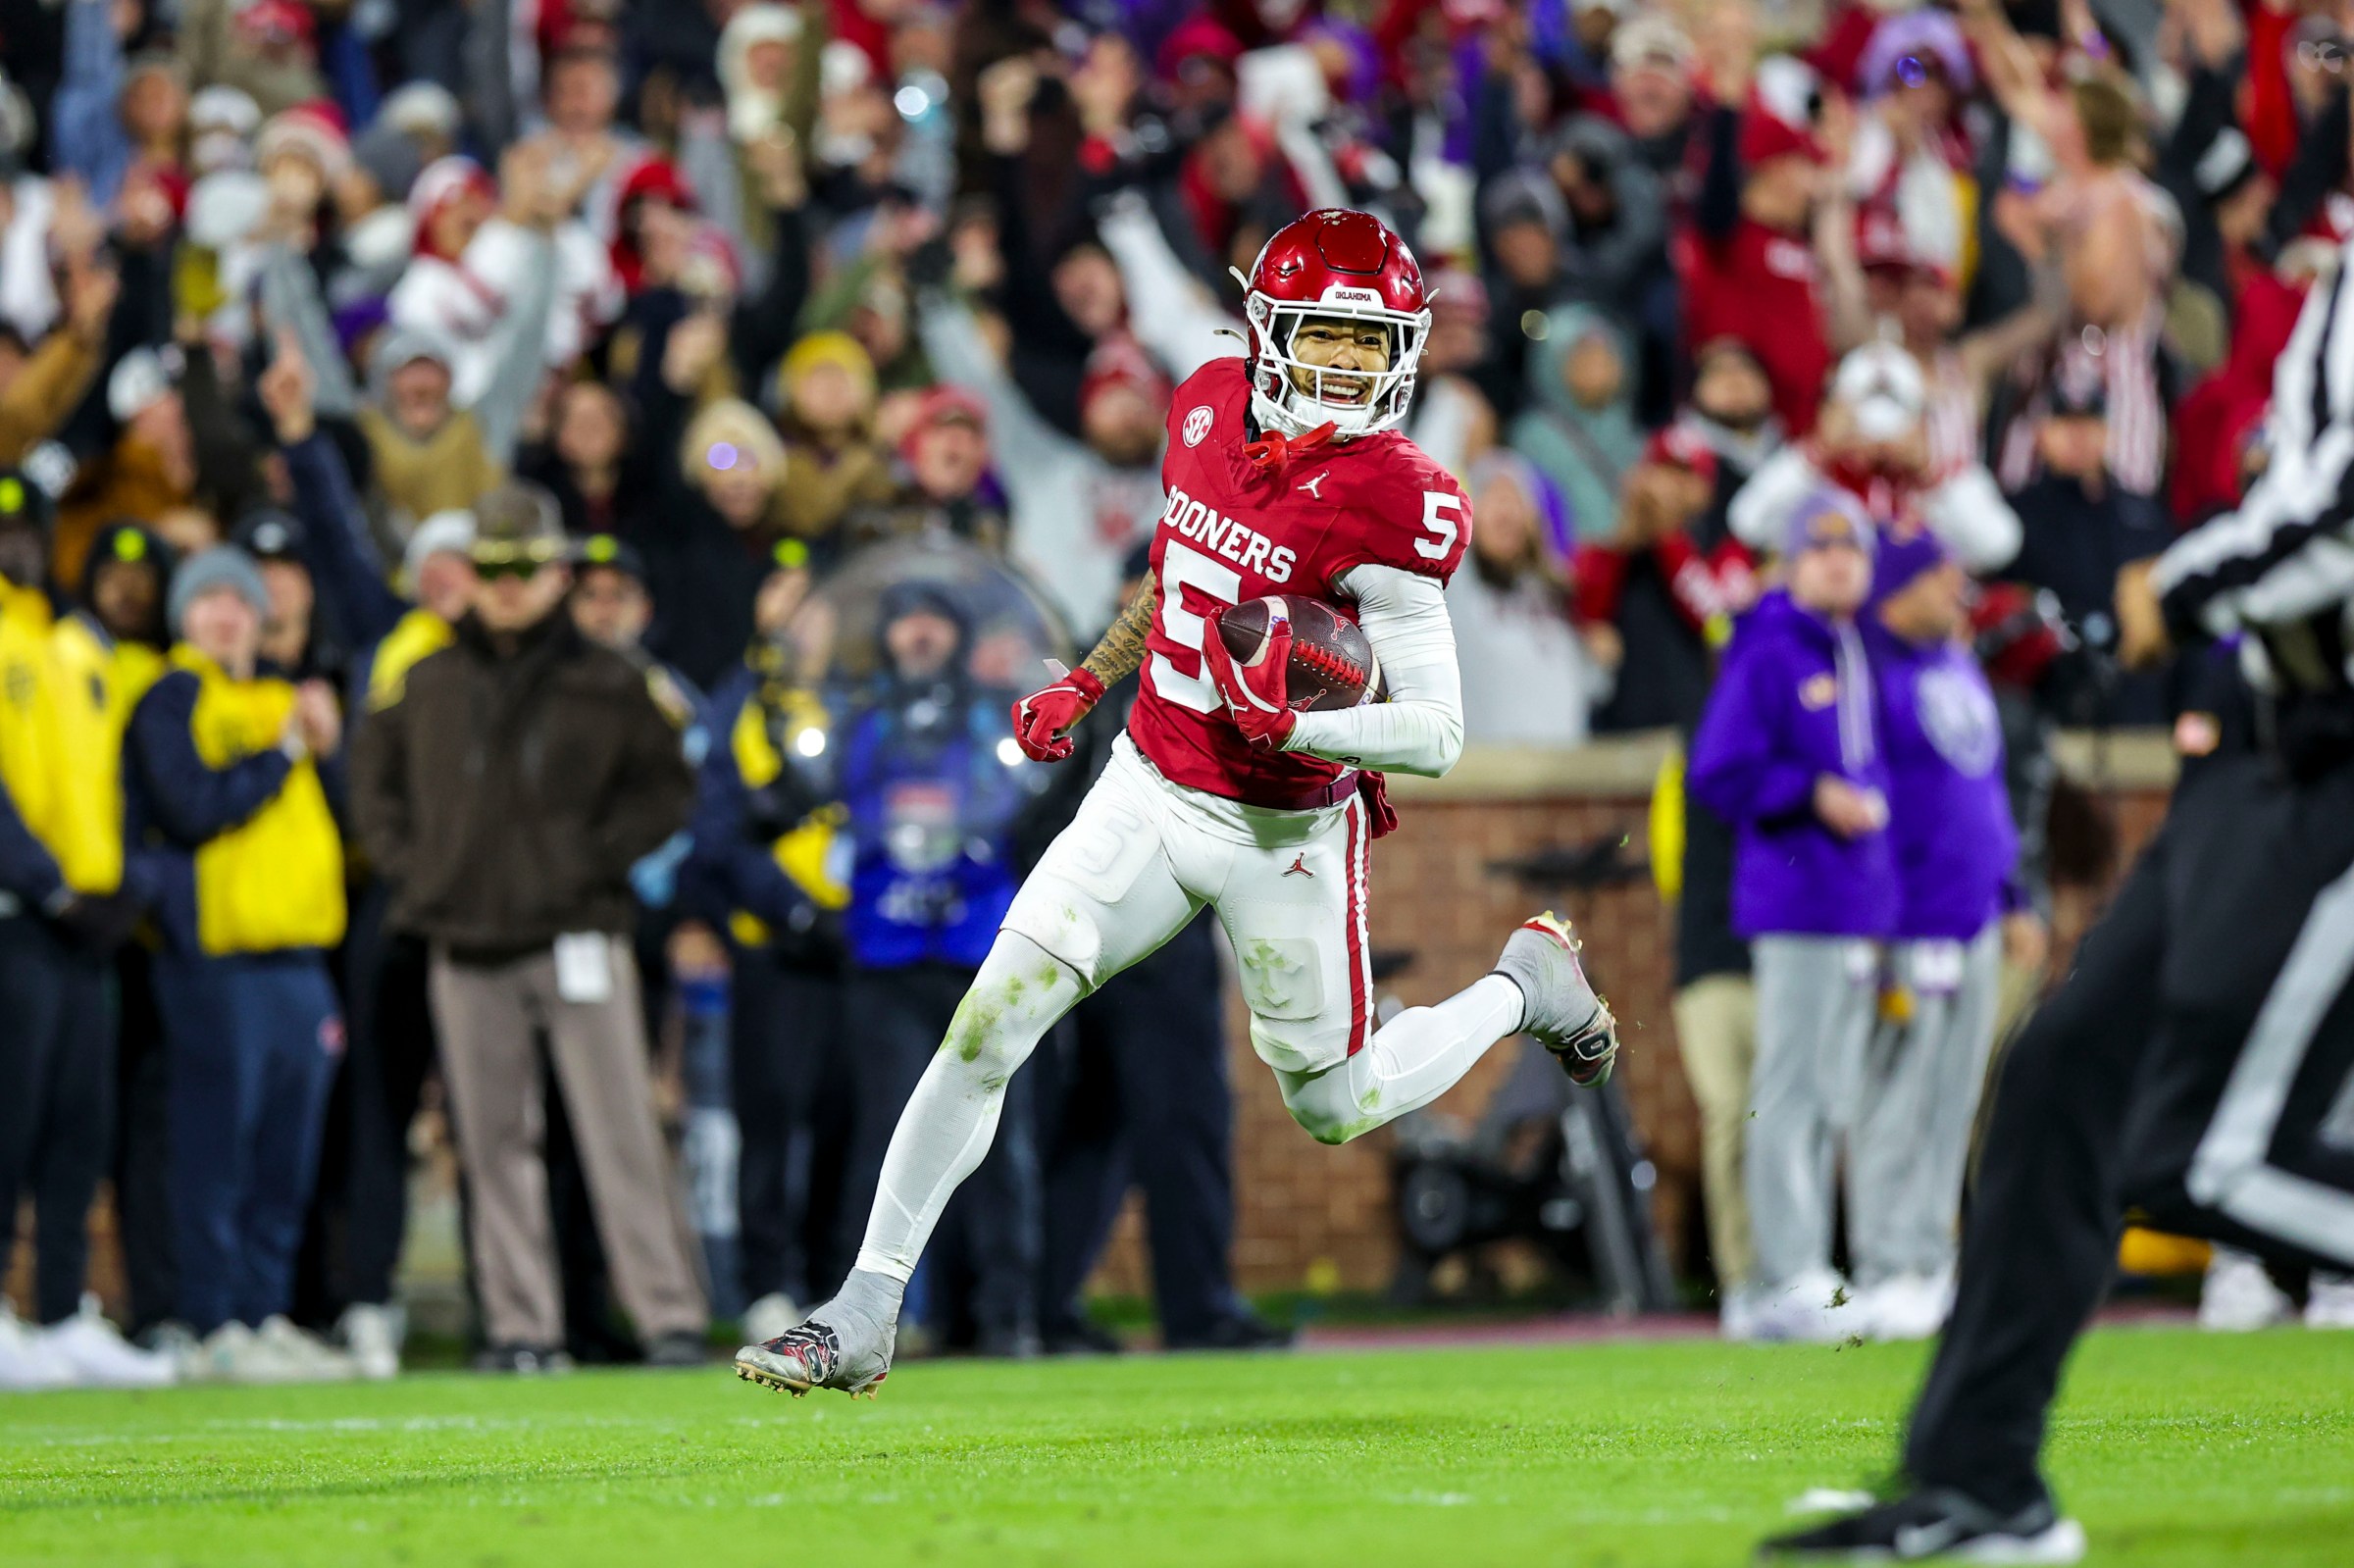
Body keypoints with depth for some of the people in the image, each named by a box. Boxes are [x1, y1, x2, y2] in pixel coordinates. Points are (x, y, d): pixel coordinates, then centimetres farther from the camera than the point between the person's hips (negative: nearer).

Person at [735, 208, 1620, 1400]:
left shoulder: (1387, 504, -22)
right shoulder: (1209, 409, -4)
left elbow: (1438, 734, -22)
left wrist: (1295, 727, -34)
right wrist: (1083, 683, 20)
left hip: (1283, 835, -4)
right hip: (1148, 795, 5)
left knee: (1335, 1109, 11)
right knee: (983, 1033, -6)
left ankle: (1524, 984, 38)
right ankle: (862, 1318, 1)